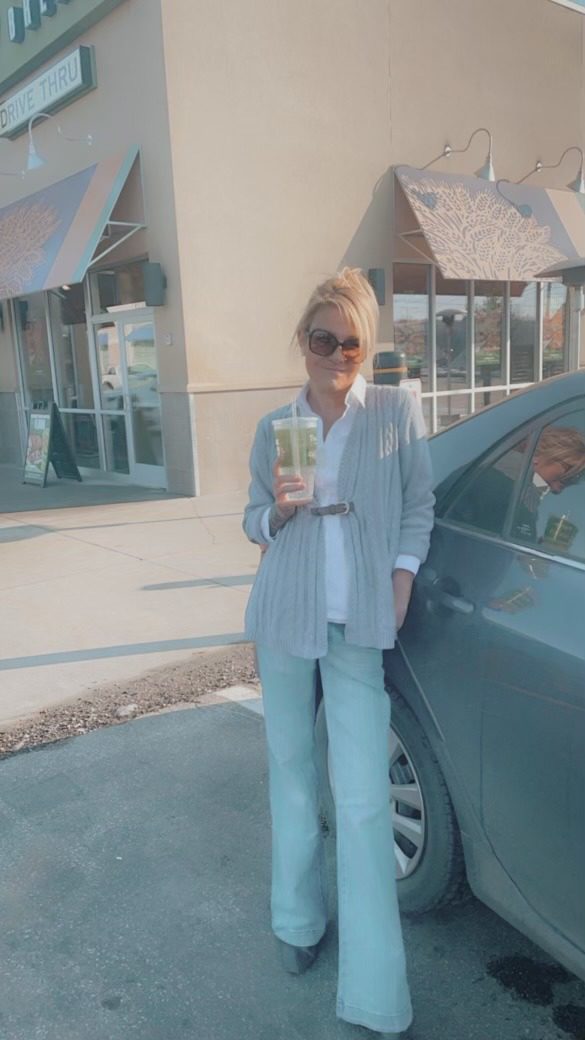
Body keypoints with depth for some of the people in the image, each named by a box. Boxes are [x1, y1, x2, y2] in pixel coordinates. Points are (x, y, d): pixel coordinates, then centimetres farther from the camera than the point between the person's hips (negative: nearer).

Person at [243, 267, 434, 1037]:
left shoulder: (398, 412, -1)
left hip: (359, 626, -2)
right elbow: (254, 521, 10)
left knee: (364, 801, -5)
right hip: (284, 618, 3)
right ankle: (299, 920, 38)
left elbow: (419, 506, 7)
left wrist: (402, 579, -4)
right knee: (291, 773, 15)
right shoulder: (275, 427, 4)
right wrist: (277, 510, -12)